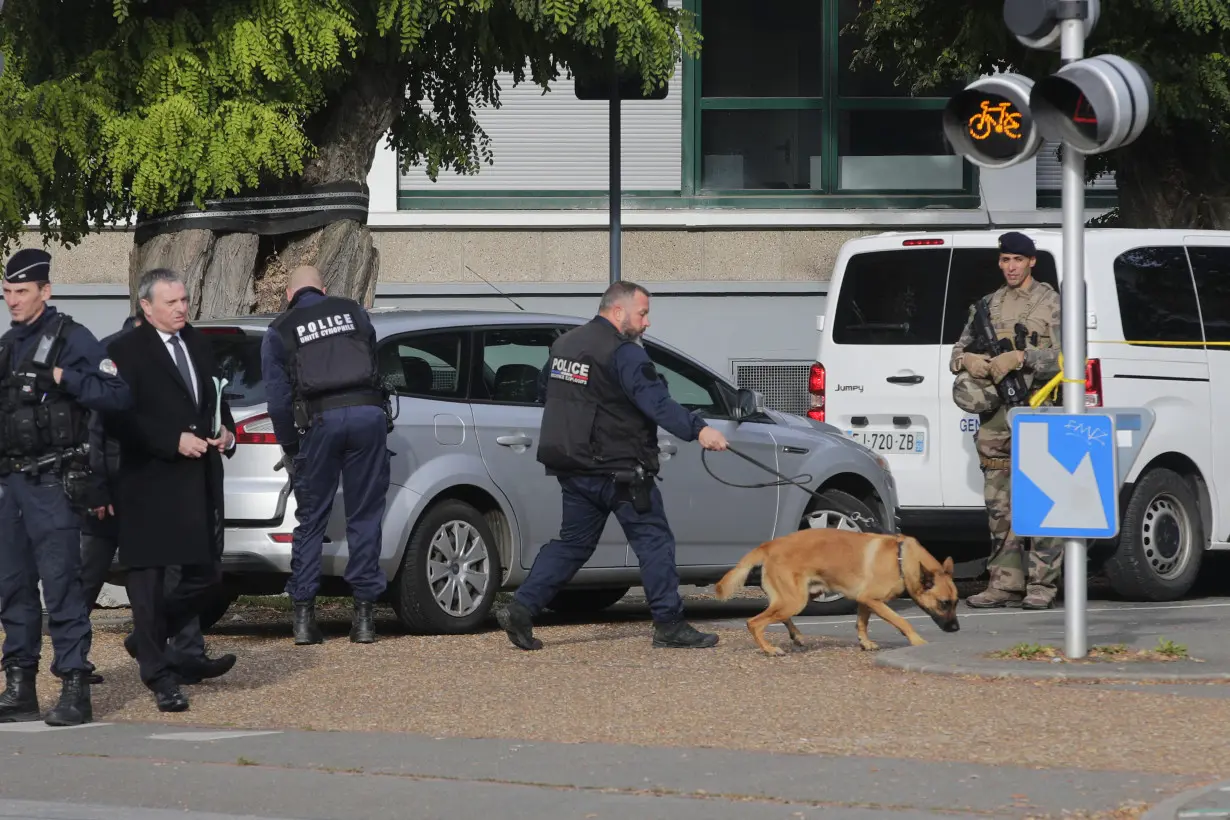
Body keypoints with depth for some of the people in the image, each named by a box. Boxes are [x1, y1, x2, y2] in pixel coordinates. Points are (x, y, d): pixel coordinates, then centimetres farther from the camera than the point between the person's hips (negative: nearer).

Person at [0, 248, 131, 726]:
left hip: (51, 484, -8)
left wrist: (63, 378, -19)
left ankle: (75, 690, -10)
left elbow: (117, 395, -14)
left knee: (60, 585, -10)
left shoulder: (70, 339, -6)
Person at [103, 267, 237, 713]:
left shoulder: (197, 343, 15)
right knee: (148, 579, -1)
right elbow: (118, 419, -14)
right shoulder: (127, 351, -7)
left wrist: (225, 431, 6)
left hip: (200, 482, 7)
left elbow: (216, 399, 27)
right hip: (151, 487, -7)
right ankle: (159, 676, 4)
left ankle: (147, 641, 28)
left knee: (206, 577, 8)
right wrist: (174, 441, -19)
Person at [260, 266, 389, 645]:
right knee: (364, 518, 7)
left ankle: (304, 615, 4)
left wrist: (290, 448, 15)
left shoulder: (279, 332, 12)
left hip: (319, 421, -1)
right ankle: (364, 616, 4)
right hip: (367, 412, 1)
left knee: (310, 521, 9)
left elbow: (278, 399, 6)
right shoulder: (353, 312, 18)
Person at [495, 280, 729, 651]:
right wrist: (698, 430, -33)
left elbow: (543, 389, 26)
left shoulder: (565, 344, 14)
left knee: (573, 542, 14)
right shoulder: (623, 353, -14)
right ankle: (669, 625, -1)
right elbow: (656, 402, -26)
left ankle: (521, 609, 4)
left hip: (572, 467, 8)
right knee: (654, 540, 0)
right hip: (617, 468, -8)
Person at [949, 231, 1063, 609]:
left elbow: (1062, 355, -9)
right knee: (1000, 506, 6)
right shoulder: (988, 305, 17)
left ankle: (1041, 585, -8)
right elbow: (959, 349, 18)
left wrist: (1020, 357, -20)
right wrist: (967, 360, -5)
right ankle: (1005, 583, 9)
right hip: (996, 416, 5)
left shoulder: (1051, 302, 2)